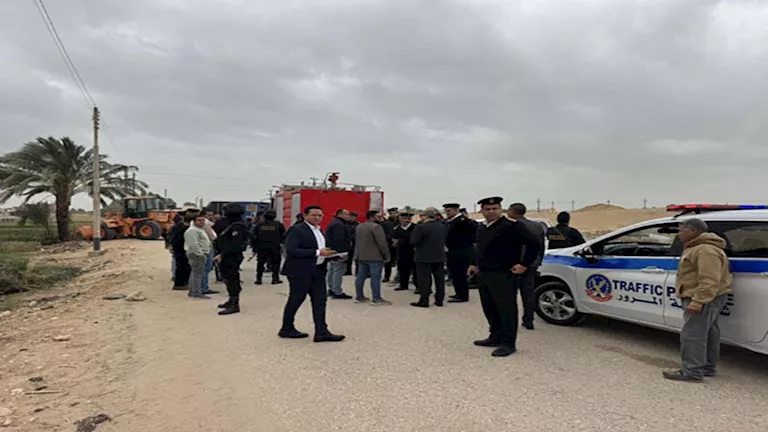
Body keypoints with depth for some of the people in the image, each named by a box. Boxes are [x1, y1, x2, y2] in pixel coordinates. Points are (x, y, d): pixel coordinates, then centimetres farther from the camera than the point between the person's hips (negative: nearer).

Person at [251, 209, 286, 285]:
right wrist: (280, 242, 16)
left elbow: (253, 237, 3)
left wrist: (254, 247, 9)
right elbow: (284, 235, 0)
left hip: (261, 247, 2)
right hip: (274, 248, -1)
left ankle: (258, 279, 11)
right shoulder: (278, 225, -1)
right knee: (275, 263, 8)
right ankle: (275, 279, 6)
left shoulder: (259, 225, 4)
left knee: (260, 263, 12)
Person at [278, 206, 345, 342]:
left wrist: (327, 254, 2)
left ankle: (321, 332, 6)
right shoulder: (297, 229, -12)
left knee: (320, 300, 3)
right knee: (296, 300, 4)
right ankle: (287, 329, 21)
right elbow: (291, 251, -22)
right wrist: (318, 252, -24)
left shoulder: (319, 231, 15)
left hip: (317, 270, 8)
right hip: (301, 271, -8)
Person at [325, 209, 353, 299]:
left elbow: (330, 237, 23)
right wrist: (345, 251, -26)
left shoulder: (334, 223, 18)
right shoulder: (339, 225, -17)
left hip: (333, 250, 11)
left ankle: (331, 289, 26)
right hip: (339, 251, -11)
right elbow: (340, 240, -26)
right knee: (339, 271, -9)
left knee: (332, 270, 16)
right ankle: (337, 292, -7)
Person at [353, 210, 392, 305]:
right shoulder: (376, 227, -15)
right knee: (375, 277, -6)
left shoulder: (359, 227, 14)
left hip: (361, 256, 9)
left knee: (361, 276, 11)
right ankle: (376, 299, -5)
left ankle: (359, 296, 17)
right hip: (375, 256, -9)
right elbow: (382, 243, -18)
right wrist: (387, 255, -10)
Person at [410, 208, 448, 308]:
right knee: (439, 279, 11)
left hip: (424, 257, -5)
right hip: (440, 257, 5)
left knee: (424, 279, 1)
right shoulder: (443, 227, 3)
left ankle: (424, 301, 4)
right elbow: (444, 240, 10)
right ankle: (439, 300, 17)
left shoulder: (421, 227, -15)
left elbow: (413, 241, -15)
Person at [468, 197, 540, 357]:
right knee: (490, 309, 15)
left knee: (507, 309, -1)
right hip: (484, 275, 8)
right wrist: (476, 265, 20)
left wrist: (524, 264, -14)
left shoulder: (511, 226, -12)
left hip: (503, 275, -8)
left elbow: (533, 243, -14)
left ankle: (508, 343, 7)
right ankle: (496, 337, 29)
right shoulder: (481, 229, 14)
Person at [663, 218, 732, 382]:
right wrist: (697, 299, 26)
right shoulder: (698, 247, 18)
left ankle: (692, 372, -7)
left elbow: (710, 281, -29)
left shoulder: (706, 250, -20)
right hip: (708, 299, 12)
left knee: (692, 335, -10)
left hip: (705, 299, -12)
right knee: (707, 334, 16)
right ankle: (707, 367, 25)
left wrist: (697, 301, -32)